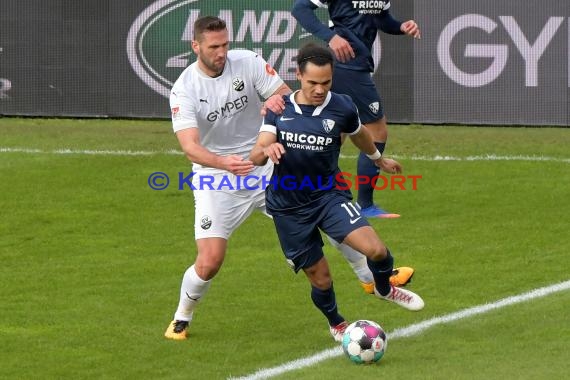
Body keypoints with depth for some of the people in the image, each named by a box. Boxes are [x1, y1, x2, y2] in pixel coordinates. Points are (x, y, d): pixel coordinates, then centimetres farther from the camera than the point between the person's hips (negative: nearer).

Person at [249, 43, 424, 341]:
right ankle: (336, 323, 37)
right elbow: (256, 157, -13)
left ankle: (384, 288, 14)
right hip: (288, 208, 0)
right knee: (320, 279, 4)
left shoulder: (342, 107, -7)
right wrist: (266, 150, -37)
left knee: (375, 249, -21)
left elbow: (358, 135, 16)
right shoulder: (279, 109, -7)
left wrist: (379, 160, 33)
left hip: (329, 196, 0)